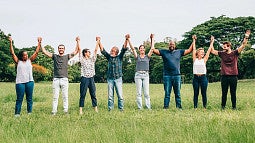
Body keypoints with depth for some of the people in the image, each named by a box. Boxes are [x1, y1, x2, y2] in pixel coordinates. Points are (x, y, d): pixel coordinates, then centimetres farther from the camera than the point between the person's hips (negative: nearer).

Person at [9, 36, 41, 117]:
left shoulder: (30, 61, 9)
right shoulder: (18, 62, 5)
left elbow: (36, 52, 7)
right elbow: (12, 53, -1)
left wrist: (39, 43, 1)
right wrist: (11, 43, -6)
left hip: (29, 82, 2)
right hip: (20, 82, -2)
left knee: (29, 98, 6)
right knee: (19, 99, 0)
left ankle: (29, 112, 13)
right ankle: (17, 113, 3)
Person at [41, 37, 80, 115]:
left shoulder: (67, 56, 10)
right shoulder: (54, 56, 11)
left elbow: (76, 51, 7)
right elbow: (44, 51, 9)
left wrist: (78, 41, 2)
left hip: (64, 79, 0)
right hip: (56, 79, 0)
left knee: (65, 96, 1)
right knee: (55, 97, 1)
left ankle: (66, 111, 4)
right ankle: (54, 111, 2)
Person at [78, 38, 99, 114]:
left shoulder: (92, 59, 13)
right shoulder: (82, 60, 2)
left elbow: (96, 50, 11)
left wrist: (97, 41, 8)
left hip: (91, 78, 4)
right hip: (84, 79, -4)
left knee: (93, 94, 7)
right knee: (82, 95, 0)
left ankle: (96, 109, 10)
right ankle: (81, 110, 2)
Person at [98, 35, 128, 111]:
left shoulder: (119, 57, 5)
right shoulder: (109, 57, 12)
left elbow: (124, 49, -6)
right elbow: (102, 50, 9)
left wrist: (126, 40, -17)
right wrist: (99, 42, 3)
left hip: (118, 79, -2)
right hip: (110, 79, 2)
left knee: (120, 95, -4)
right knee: (110, 95, 4)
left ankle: (121, 109, 4)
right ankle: (110, 109, 9)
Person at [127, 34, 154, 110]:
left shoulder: (147, 57, 12)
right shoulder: (137, 57, 10)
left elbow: (152, 49, 4)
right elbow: (133, 49, 2)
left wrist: (152, 40, 4)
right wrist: (128, 40, -5)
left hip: (146, 75, 0)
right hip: (138, 75, 0)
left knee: (146, 93, -3)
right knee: (139, 93, -1)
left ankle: (148, 107, -2)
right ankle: (140, 107, 2)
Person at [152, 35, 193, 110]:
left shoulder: (179, 52, 13)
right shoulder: (164, 52, 9)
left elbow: (189, 50, 16)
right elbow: (154, 50, 5)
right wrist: (152, 40, -1)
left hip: (177, 75, 1)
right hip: (167, 76, -1)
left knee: (178, 93, 5)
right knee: (167, 93, 2)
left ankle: (179, 107, 9)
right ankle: (166, 107, 5)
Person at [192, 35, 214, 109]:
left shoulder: (204, 60, 6)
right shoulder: (195, 59, 6)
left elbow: (209, 50, 8)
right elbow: (194, 49, 9)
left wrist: (212, 41, 11)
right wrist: (194, 40, 13)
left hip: (203, 77, 0)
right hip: (196, 77, 0)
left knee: (204, 93, 3)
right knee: (196, 93, 4)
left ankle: (204, 107, 9)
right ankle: (195, 107, 8)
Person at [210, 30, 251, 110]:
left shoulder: (235, 53, 2)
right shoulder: (222, 54, 7)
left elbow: (243, 46, -5)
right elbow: (212, 51, 10)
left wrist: (246, 37, -13)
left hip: (233, 76, -1)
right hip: (224, 76, 1)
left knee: (233, 92, 5)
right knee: (224, 93, 6)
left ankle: (234, 107, 12)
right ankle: (223, 106, 12)